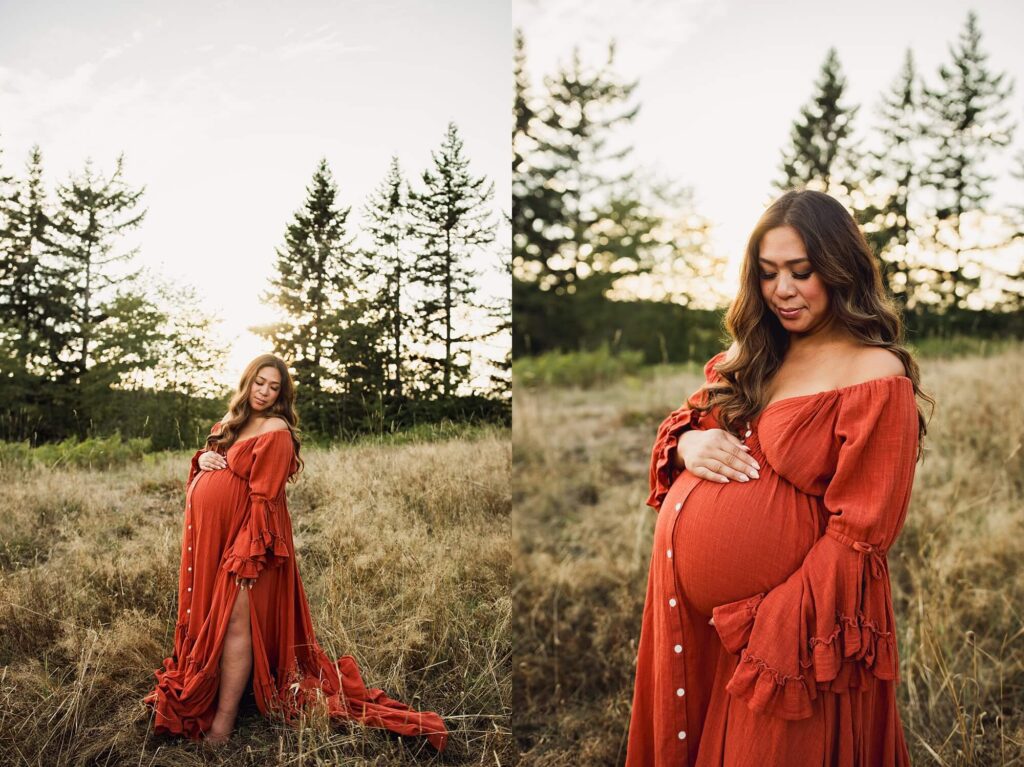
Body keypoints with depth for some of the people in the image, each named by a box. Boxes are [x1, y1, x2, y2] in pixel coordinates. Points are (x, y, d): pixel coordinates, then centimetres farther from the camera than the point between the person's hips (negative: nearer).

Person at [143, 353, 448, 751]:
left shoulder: (276, 431, -12)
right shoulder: (229, 423, 13)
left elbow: (263, 499, -17)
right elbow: (207, 465, 25)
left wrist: (244, 553, -21)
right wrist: (201, 460, 0)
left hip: (243, 538, -8)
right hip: (206, 536, 8)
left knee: (234, 625, -6)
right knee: (205, 619, 16)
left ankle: (221, 727, -1)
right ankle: (195, 700, 31)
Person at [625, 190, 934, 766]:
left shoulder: (877, 375, -15)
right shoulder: (752, 355, 7)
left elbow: (858, 535, -17)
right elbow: (684, 421, 15)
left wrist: (773, 628, -20)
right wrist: (687, 443, -8)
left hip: (788, 620, -6)